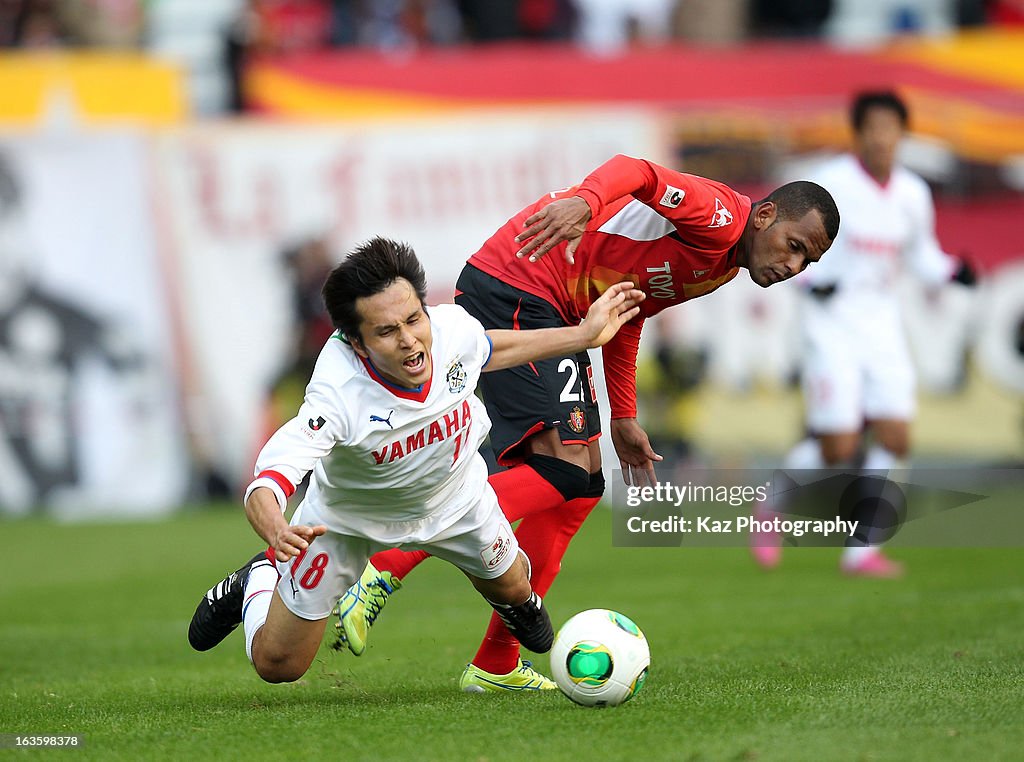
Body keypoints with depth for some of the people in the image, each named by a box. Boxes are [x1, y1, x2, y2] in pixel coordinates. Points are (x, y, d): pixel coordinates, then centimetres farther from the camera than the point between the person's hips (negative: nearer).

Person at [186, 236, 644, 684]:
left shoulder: (452, 326, -30)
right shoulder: (338, 396, -45)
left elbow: (488, 351, -2)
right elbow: (264, 487, -50)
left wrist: (587, 334, 0)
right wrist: (278, 534, -73)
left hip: (453, 494, 4)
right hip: (347, 517, -4)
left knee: (511, 588, 22)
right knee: (276, 665, 2)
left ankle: (517, 603, 61)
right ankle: (259, 582, 35)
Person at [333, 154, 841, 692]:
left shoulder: (721, 267, 19)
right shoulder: (720, 216, -12)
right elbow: (636, 172, -29)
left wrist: (623, 418, 24)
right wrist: (585, 202, -50)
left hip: (552, 313, 11)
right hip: (512, 288, -11)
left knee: (582, 486, 8)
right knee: (563, 471, -19)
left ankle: (496, 667, 10)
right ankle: (382, 571, -24)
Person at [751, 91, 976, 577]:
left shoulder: (913, 194, 3)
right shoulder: (830, 184, -12)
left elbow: (920, 255, 16)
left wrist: (952, 271, -4)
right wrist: (810, 280, -24)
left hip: (881, 321, 5)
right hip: (830, 322, -5)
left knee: (894, 439, -6)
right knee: (838, 447, -10)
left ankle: (860, 550, 4)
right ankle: (772, 510, 18)